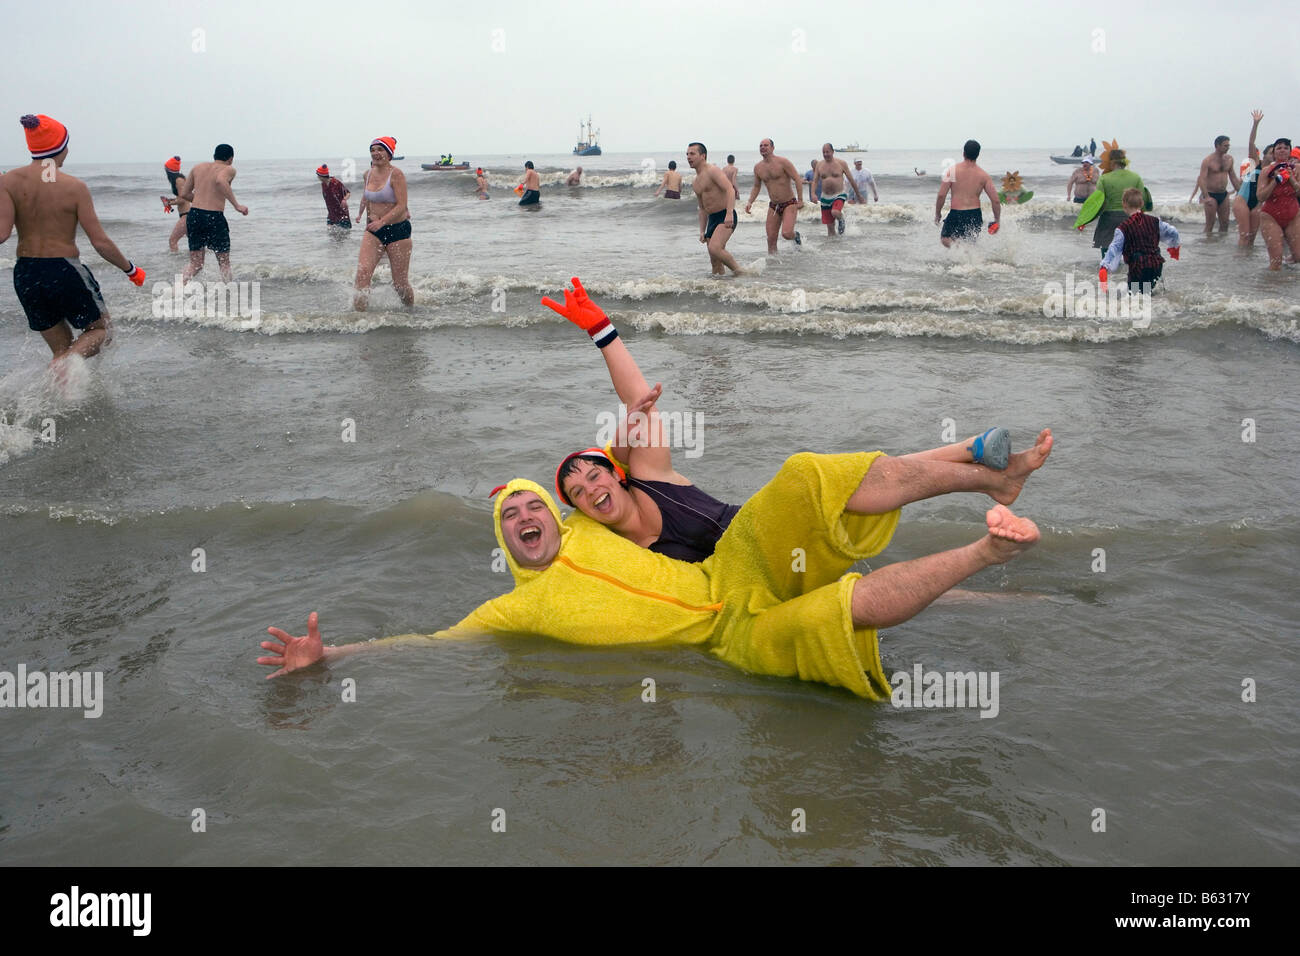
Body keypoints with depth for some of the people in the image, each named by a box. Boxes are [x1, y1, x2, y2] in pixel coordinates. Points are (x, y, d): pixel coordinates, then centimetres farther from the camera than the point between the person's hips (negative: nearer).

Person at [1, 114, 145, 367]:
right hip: (65, 272, -4)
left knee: (62, 347, 20)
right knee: (101, 330, 16)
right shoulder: (74, 187, -10)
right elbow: (100, 242, -9)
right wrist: (131, 269, 4)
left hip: (25, 275, 4)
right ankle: (60, 365, -12)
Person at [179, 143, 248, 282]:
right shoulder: (229, 169, 0)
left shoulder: (198, 167, 16)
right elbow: (220, 181, -24)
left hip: (194, 215, 5)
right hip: (214, 217, -5)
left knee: (195, 264, 12)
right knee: (224, 263, 11)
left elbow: (184, 194, 16)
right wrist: (237, 205, -23)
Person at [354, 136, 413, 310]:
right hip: (374, 231, 5)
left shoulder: (396, 174, -12)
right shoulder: (368, 174, 7)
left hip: (398, 230, -5)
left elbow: (401, 206, -20)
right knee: (362, 272, -16)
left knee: (400, 282, 2)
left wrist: (382, 222, -30)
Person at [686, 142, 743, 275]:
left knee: (714, 248, -28)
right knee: (715, 262, 6)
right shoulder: (696, 183, 19)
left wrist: (729, 214, -34)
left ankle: (738, 271, -12)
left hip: (726, 218, -9)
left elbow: (730, 190, -21)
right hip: (712, 219, 9)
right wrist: (702, 231, 18)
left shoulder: (712, 171, -8)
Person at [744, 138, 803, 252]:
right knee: (771, 238, 0)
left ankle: (796, 235, 14)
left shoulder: (783, 162, -11)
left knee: (786, 233, -21)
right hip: (773, 206, 5)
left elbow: (797, 179, -11)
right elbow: (756, 187, 18)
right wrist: (750, 202, 3)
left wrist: (800, 200, -16)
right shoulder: (758, 167, 6)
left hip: (789, 204, -5)